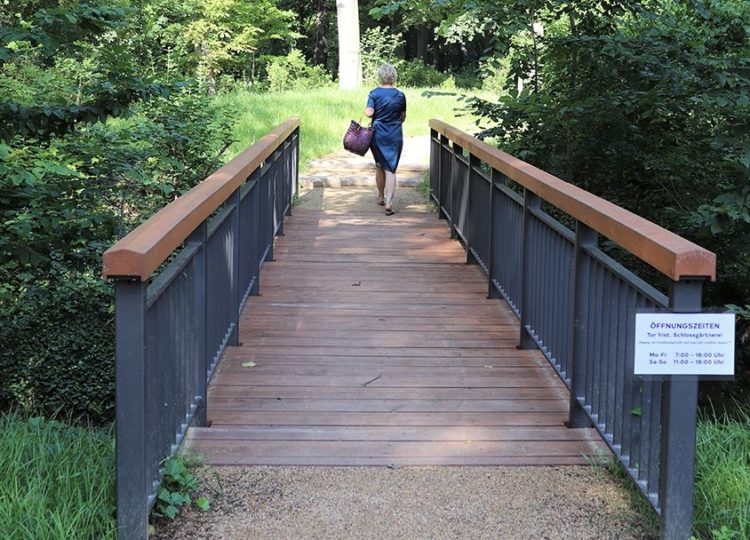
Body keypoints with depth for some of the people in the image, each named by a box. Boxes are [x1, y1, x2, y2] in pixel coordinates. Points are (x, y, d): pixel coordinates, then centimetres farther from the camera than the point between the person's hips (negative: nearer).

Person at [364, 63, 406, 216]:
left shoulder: (375, 94, -7)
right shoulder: (400, 95, -1)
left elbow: (369, 113, -16)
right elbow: (403, 117, 8)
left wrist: (365, 111, 6)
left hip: (378, 135, 0)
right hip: (395, 136, 0)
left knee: (379, 166, 19)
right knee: (391, 169, -1)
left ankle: (381, 197, 33)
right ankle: (389, 204, -10)